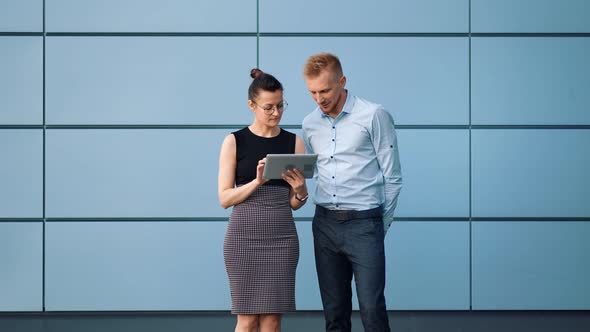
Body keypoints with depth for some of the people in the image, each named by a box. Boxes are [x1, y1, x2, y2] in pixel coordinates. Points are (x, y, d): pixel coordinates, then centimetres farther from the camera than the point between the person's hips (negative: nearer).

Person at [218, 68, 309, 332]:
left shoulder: (294, 142, 6)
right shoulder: (234, 141, 0)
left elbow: (295, 203, 9)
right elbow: (225, 198, -3)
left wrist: (300, 191, -13)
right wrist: (257, 181, -17)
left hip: (282, 237, 2)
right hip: (244, 236, -2)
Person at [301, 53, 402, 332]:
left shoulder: (373, 116, -6)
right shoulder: (310, 124, 9)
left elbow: (392, 177, -3)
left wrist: (381, 224, 1)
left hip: (364, 224, -5)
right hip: (325, 224, 5)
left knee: (372, 309, -9)